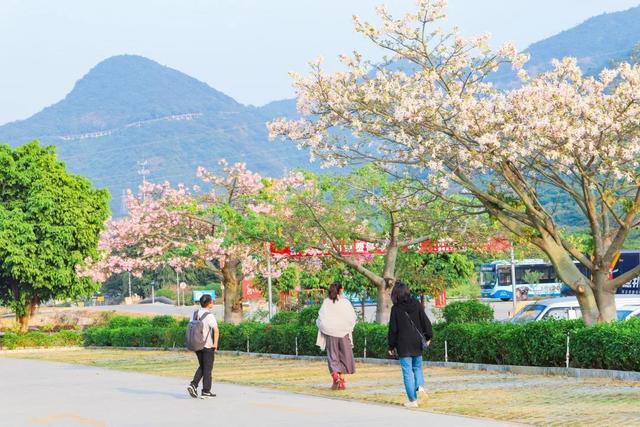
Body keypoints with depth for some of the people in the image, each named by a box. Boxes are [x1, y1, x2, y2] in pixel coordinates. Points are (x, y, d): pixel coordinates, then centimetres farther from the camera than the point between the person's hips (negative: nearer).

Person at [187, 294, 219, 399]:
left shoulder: (195, 314, 5)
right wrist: (215, 344, -15)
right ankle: (206, 392, 9)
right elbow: (216, 331, -25)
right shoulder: (209, 316, -16)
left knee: (202, 367, 20)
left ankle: (193, 385, 3)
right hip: (208, 346, -6)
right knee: (207, 369, 5)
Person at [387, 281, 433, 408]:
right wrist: (428, 336, 15)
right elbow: (425, 321, 3)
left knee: (408, 372, 1)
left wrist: (391, 346, 3)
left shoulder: (396, 309, -8)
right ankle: (420, 385, -8)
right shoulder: (416, 304, 0)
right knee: (417, 367, 20)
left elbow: (393, 329, -5)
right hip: (417, 343, 3)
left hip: (403, 345, -3)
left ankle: (413, 400, 1)